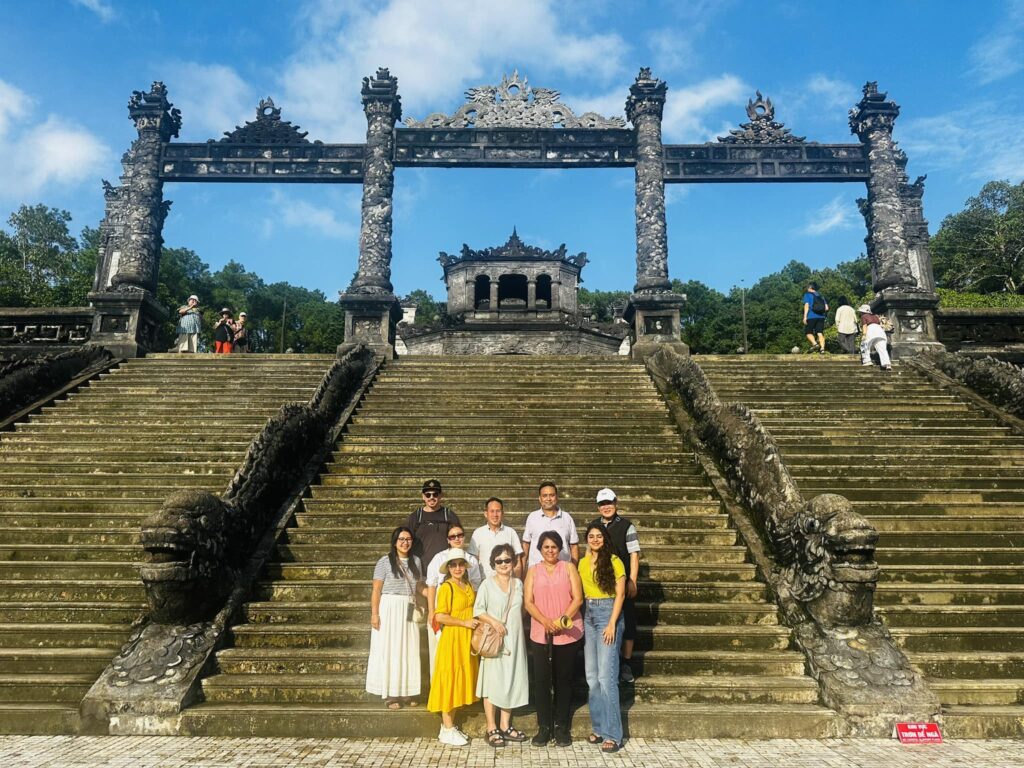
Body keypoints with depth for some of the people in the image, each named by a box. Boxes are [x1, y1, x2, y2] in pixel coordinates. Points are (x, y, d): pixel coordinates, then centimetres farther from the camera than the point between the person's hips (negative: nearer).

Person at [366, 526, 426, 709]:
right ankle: (390, 694, 7)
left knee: (409, 651, 5)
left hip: (409, 611, 4)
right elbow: (376, 590, -7)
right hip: (389, 609, -4)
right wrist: (374, 613, -13)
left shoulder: (416, 561, 10)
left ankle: (407, 692, 16)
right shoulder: (385, 561, -5)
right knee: (389, 650, 0)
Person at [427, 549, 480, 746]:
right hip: (452, 639, -7)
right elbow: (440, 617, -17)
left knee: (461, 680, 12)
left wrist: (476, 623, 8)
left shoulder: (468, 586, 9)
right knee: (449, 681, 0)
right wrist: (464, 622, -18)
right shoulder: (446, 587, -12)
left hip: (467, 640, 7)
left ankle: (450, 725, 23)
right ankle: (447, 730, 9)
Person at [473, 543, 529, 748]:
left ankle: (505, 725, 21)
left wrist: (513, 624, 5)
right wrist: (494, 621, -18)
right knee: (493, 681, -1)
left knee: (512, 681, 9)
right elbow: (478, 610, -5)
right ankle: (492, 728, 7)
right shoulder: (487, 584, -4)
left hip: (514, 640, 4)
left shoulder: (518, 584, 9)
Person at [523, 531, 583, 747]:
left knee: (564, 680, 6)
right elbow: (528, 602, 1)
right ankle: (544, 727, 12)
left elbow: (578, 598, -2)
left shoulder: (569, 568, 4)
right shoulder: (533, 571, 8)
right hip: (540, 634, 1)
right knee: (541, 680, 1)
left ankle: (561, 726, 17)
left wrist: (562, 620, -15)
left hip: (568, 633, -1)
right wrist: (546, 622, -14)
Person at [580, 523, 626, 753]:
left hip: (608, 615, -6)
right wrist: (579, 619, 6)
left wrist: (612, 624, -13)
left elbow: (620, 594, -8)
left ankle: (613, 734, -3)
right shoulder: (583, 563, 12)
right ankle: (599, 728, 18)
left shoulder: (614, 561, -6)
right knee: (591, 676, 8)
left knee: (606, 676, -9)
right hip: (589, 615, 7)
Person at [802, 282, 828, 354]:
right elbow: (826, 308, 12)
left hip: (811, 317, -4)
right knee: (820, 333, 1)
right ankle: (822, 348, -12)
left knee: (808, 332, 6)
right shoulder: (821, 296, 18)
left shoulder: (807, 295, 3)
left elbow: (806, 305, -10)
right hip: (821, 317, 4)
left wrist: (805, 317, -14)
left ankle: (815, 344, -18)